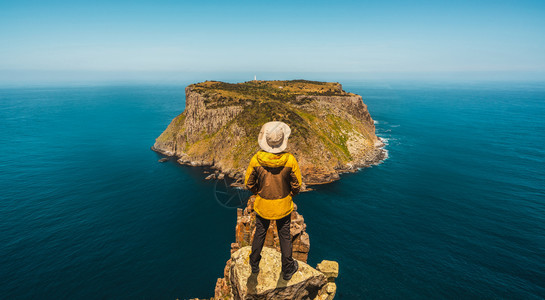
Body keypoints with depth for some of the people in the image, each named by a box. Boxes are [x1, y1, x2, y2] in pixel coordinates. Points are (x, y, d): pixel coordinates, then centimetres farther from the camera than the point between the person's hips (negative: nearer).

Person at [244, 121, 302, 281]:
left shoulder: (256, 159, -20)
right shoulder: (290, 160, -22)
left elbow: (249, 183, -7)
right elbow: (296, 185, -10)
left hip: (262, 204, 1)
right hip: (283, 205, -1)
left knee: (259, 233, 23)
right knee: (285, 236, 19)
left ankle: (254, 265, 44)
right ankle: (287, 270, 37)